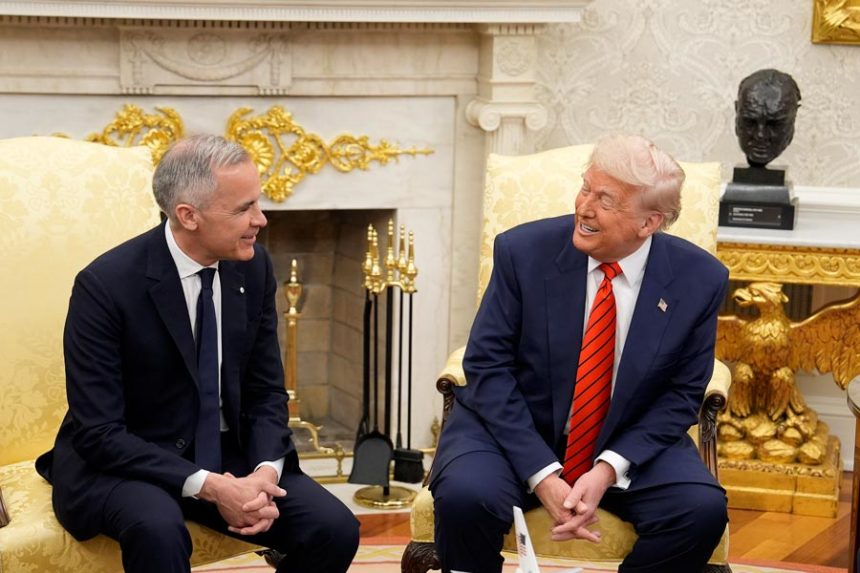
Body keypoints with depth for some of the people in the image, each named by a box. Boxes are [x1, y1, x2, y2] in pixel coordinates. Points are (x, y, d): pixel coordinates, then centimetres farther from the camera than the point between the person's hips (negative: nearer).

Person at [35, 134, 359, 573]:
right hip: (121, 462, -5)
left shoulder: (253, 267, -4)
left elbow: (266, 392, 5)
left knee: (335, 529, -16)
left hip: (227, 457, 5)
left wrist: (266, 471, -16)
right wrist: (209, 487, -28)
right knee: (158, 527, -38)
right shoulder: (106, 285, -20)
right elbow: (98, 433, -21)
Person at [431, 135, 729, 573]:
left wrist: (609, 470, -20)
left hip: (629, 443, 1)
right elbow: (488, 367, -12)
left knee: (702, 510, -25)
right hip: (514, 429, -1)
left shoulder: (698, 280, -10)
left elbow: (681, 394, -5)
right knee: (465, 496, -31)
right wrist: (542, 476, -22)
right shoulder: (524, 251, -13)